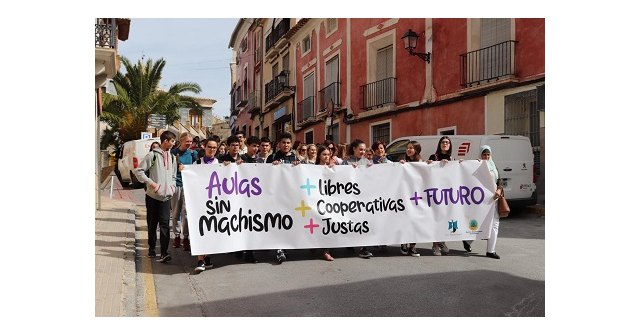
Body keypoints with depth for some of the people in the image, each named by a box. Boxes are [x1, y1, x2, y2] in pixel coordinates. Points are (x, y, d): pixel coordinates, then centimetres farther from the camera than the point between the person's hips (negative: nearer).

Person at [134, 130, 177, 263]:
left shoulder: (172, 157, 13)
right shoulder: (152, 155, -4)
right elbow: (139, 171, -6)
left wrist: (172, 186, 6)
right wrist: (151, 183, -14)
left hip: (166, 196, 3)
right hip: (152, 195, -3)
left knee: (164, 223, -8)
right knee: (152, 224, 8)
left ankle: (164, 253, -14)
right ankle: (152, 249, 23)